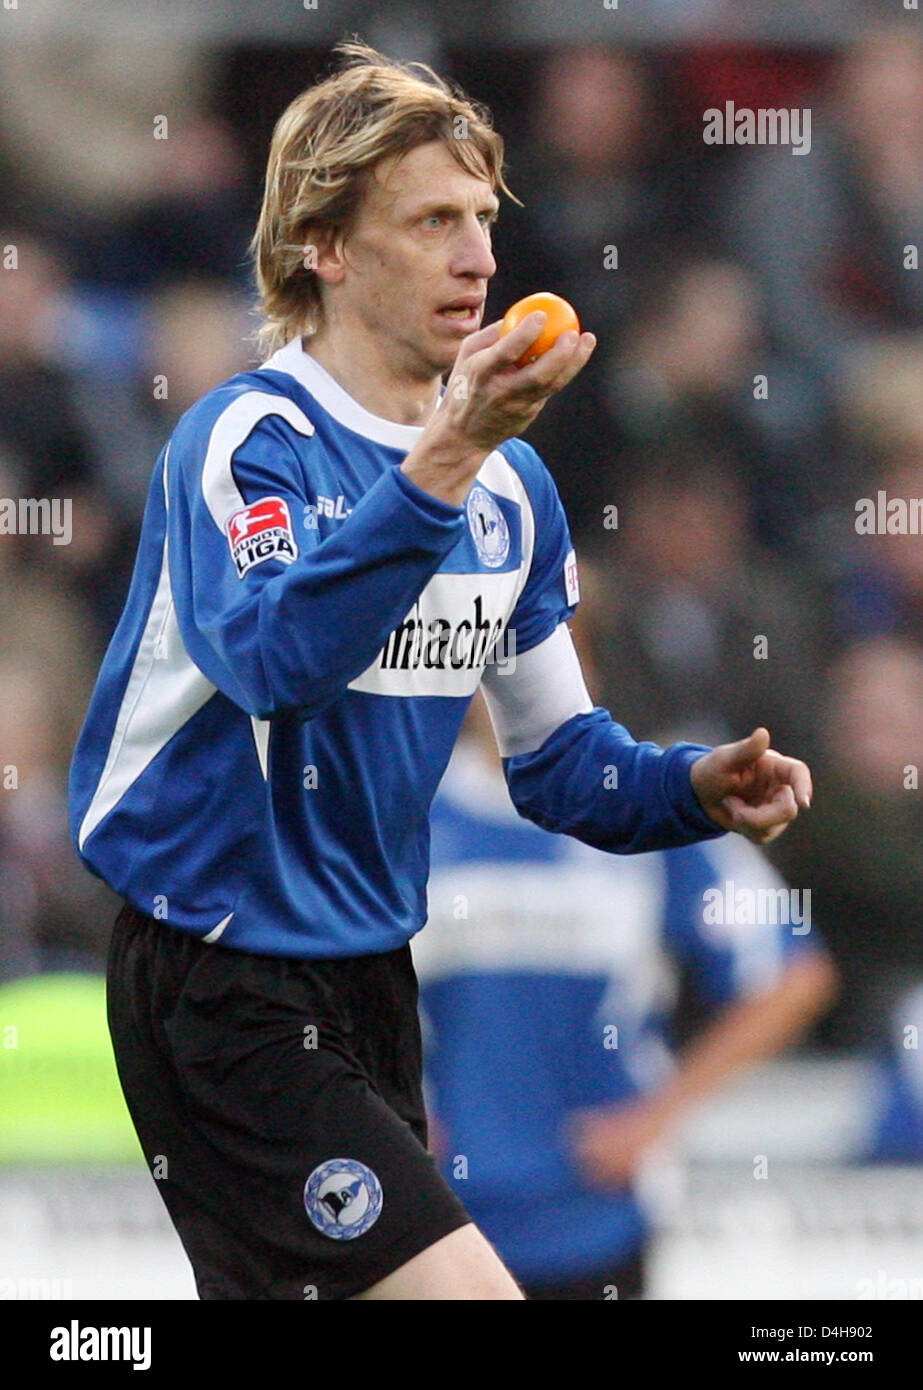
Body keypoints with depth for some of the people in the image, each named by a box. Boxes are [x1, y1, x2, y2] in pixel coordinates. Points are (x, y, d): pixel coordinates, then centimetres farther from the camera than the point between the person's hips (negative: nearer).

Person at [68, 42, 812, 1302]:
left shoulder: (510, 485, 10)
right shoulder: (245, 440, -14)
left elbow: (555, 753, 16)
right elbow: (277, 659, -34)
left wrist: (694, 786, -4)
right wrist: (441, 463, -42)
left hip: (369, 982, 8)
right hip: (222, 993, -8)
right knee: (464, 1293, -19)